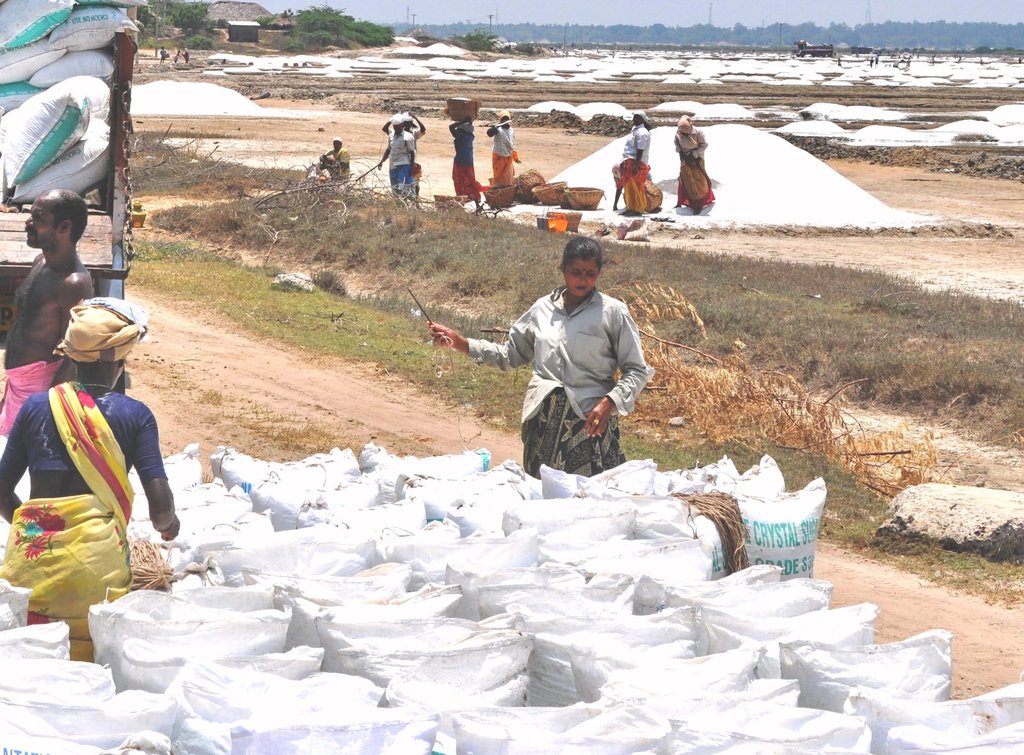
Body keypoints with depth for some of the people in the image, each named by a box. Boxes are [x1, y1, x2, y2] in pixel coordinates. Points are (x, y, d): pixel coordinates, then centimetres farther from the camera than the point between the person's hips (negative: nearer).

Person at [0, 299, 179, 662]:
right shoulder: (135, 415, 1)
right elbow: (161, 507, -4)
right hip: (96, 559, -2)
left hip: (29, 556, 2)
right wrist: (167, 525, 18)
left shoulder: (35, 407, 8)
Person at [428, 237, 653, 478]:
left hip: (590, 421, -3)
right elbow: (510, 354, 21)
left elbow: (637, 371, 1)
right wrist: (459, 343, 13)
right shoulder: (543, 309, 11)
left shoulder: (613, 312, 0)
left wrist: (609, 402, -15)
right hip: (543, 420, 3)